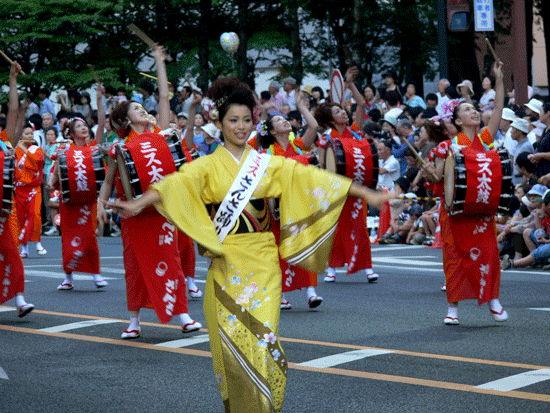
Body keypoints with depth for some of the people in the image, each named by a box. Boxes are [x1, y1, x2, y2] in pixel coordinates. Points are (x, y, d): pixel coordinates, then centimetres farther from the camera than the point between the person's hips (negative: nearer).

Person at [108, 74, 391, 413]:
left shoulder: (268, 165, 8)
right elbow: (177, 185, -16)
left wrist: (366, 194, -2)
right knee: (233, 339, -2)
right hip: (227, 264, -2)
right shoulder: (209, 166, 1)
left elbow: (312, 179, 3)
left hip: (264, 263, 2)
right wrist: (139, 203, -35)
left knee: (263, 333, -4)